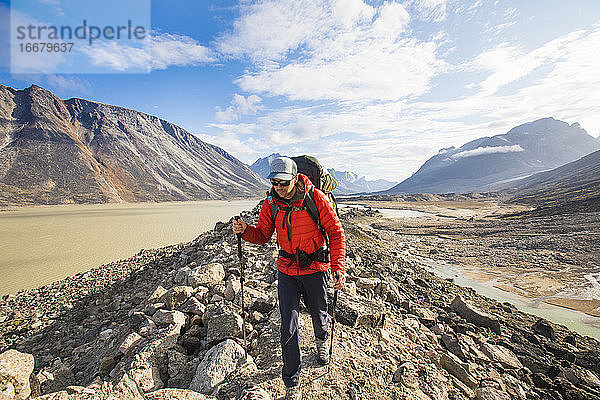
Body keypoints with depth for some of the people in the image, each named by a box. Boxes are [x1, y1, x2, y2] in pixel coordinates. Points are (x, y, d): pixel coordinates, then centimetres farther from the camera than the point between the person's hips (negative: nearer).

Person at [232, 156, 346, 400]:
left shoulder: (316, 198, -18)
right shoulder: (270, 203, -7)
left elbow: (336, 233, -12)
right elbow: (263, 236, 4)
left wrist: (338, 268, -20)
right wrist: (245, 230, -17)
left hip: (314, 268, -1)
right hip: (286, 270, 2)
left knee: (318, 313, 21)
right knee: (288, 327, 2)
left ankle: (321, 339, 59)